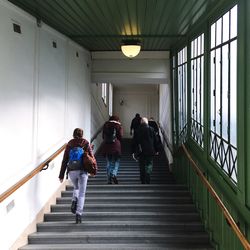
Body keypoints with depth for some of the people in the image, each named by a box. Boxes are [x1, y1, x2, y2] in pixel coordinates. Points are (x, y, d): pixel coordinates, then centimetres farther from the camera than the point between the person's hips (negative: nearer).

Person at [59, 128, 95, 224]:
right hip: (83, 171, -2)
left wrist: (61, 175, 7)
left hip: (71, 171, 2)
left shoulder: (69, 145, 5)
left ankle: (74, 201, -1)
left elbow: (64, 160, 4)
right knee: (81, 194, 3)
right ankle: (78, 214, -8)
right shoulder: (86, 144, 2)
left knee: (76, 188, 27)